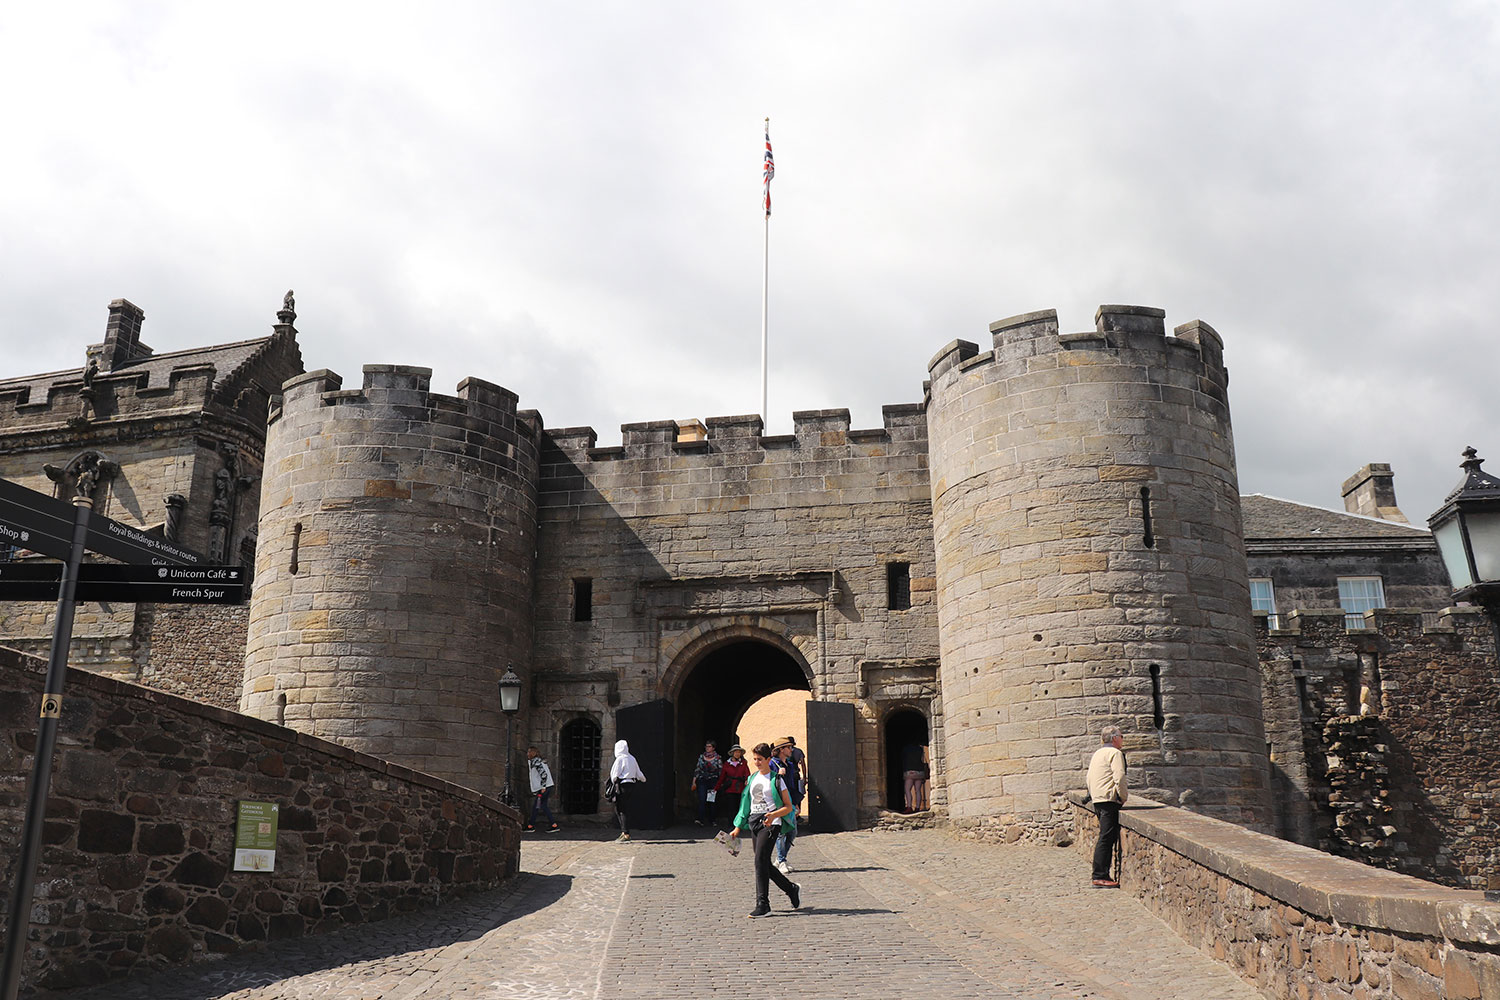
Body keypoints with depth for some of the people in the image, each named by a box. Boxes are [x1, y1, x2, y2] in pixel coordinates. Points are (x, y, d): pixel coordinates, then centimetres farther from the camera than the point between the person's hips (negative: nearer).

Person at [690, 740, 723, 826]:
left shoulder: (718, 758, 2)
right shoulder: (701, 757, 9)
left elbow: (721, 771, 3)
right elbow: (697, 770, 10)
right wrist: (694, 782, 6)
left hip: (713, 782, -1)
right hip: (702, 781, 1)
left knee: (712, 801, 3)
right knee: (702, 800, -12)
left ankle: (712, 820, 15)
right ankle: (701, 820, -21)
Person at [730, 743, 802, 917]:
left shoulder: (776, 779, -3)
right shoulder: (752, 779, 15)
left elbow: (788, 807, -4)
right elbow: (747, 804, 20)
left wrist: (774, 815, -23)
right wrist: (738, 828, 15)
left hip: (770, 824, -7)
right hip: (754, 823, 7)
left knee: (760, 861, -16)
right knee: (764, 865, 6)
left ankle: (763, 904, -11)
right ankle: (792, 889, 25)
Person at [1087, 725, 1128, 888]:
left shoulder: (1097, 753, 21)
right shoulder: (1115, 753, -7)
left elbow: (1089, 779, 22)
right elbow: (1119, 777, -17)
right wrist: (1123, 797, -6)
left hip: (1097, 800, 9)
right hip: (1109, 799, -9)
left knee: (1106, 838, 12)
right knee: (1107, 838, -10)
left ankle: (1100, 875, 11)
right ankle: (1100, 876, -12)